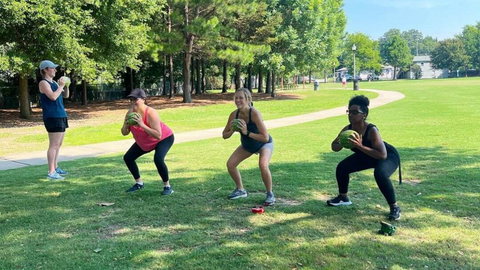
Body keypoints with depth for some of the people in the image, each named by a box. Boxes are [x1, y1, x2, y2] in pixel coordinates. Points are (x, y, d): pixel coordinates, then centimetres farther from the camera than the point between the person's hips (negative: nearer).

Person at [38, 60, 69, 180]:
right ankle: (51, 172, -9)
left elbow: (65, 95, 22)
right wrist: (60, 86, -13)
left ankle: (55, 168, 23)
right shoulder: (43, 83, -10)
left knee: (58, 144, 14)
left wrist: (66, 86, 5)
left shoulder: (54, 82, 16)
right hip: (52, 117, -9)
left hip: (60, 116, 9)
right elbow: (53, 96, -23)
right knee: (54, 145, -10)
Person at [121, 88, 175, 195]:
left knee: (158, 159, -31)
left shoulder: (150, 113, -35)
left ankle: (167, 186, -10)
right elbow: (124, 133, -9)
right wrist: (126, 124, -30)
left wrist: (142, 125, -46)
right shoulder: (130, 112, -17)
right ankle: (139, 183, 24)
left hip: (164, 138, -7)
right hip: (143, 142, 7)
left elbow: (158, 135, -42)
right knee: (128, 157, 5)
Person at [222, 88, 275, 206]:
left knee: (263, 165, -31)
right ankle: (240, 190, 21)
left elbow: (265, 138, -37)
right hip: (247, 145, 6)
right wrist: (231, 131, -30)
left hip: (264, 144, -6)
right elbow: (224, 135, -8)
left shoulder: (255, 113, -35)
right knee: (230, 164, -3)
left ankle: (270, 194, -6)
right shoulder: (234, 115, -19)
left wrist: (247, 133, -42)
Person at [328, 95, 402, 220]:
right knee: (342, 167, 2)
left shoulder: (372, 130, -37)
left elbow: (383, 155, -42)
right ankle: (343, 197, 25)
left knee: (380, 174, -36)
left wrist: (361, 146, -49)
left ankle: (395, 207, -15)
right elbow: (335, 147, -7)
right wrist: (341, 143, -30)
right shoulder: (347, 129, -18)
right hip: (367, 156, 7)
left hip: (389, 156, -7)